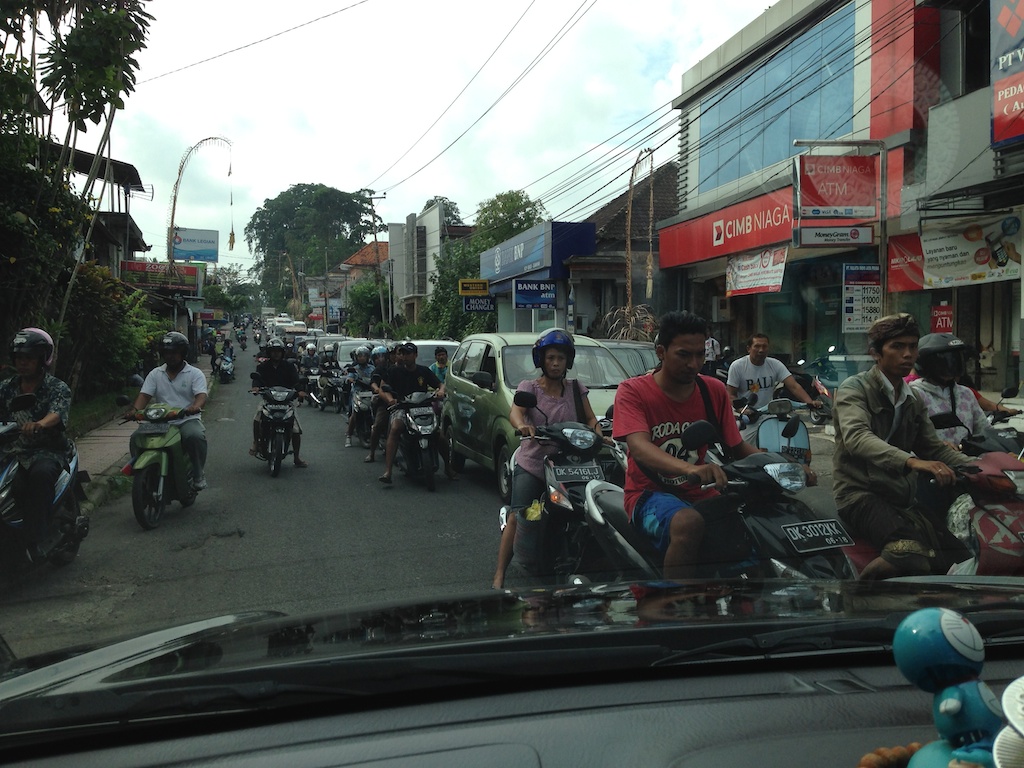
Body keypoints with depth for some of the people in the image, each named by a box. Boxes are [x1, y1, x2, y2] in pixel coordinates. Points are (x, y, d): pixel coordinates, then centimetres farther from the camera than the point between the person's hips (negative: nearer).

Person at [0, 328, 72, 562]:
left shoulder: (58, 388, 0)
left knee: (40, 474, -37)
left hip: (46, 451, -4)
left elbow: (56, 414, -19)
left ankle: (35, 541, -36)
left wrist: (39, 424, -42)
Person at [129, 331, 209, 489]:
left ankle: (198, 475, -17)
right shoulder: (155, 374, 15)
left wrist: (195, 406, -37)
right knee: (136, 438, -21)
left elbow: (201, 395, -12)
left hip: (188, 420, -3)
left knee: (195, 436, -36)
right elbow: (144, 395, 4)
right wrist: (135, 410, -18)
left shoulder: (195, 374, 4)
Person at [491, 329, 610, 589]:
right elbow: (515, 411, -17)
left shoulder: (576, 389, 11)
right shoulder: (529, 387, 2)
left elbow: (590, 418, 4)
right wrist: (522, 425, -40)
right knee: (518, 519, -11)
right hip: (532, 465, -3)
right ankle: (500, 575, -8)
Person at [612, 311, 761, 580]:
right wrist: (689, 469, -44)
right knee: (688, 523, -37)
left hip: (700, 495, 5)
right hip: (650, 494, -4)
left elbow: (737, 446, 9)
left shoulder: (714, 390, 6)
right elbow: (640, 450, -24)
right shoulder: (632, 392, -8)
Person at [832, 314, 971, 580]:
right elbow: (856, 438, -21)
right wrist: (911, 461, -37)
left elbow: (933, 447, 22)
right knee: (911, 553, -33)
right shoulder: (854, 389, -3)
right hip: (861, 495, -7)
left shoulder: (914, 401, 23)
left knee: (961, 557, -16)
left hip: (902, 496, 7)